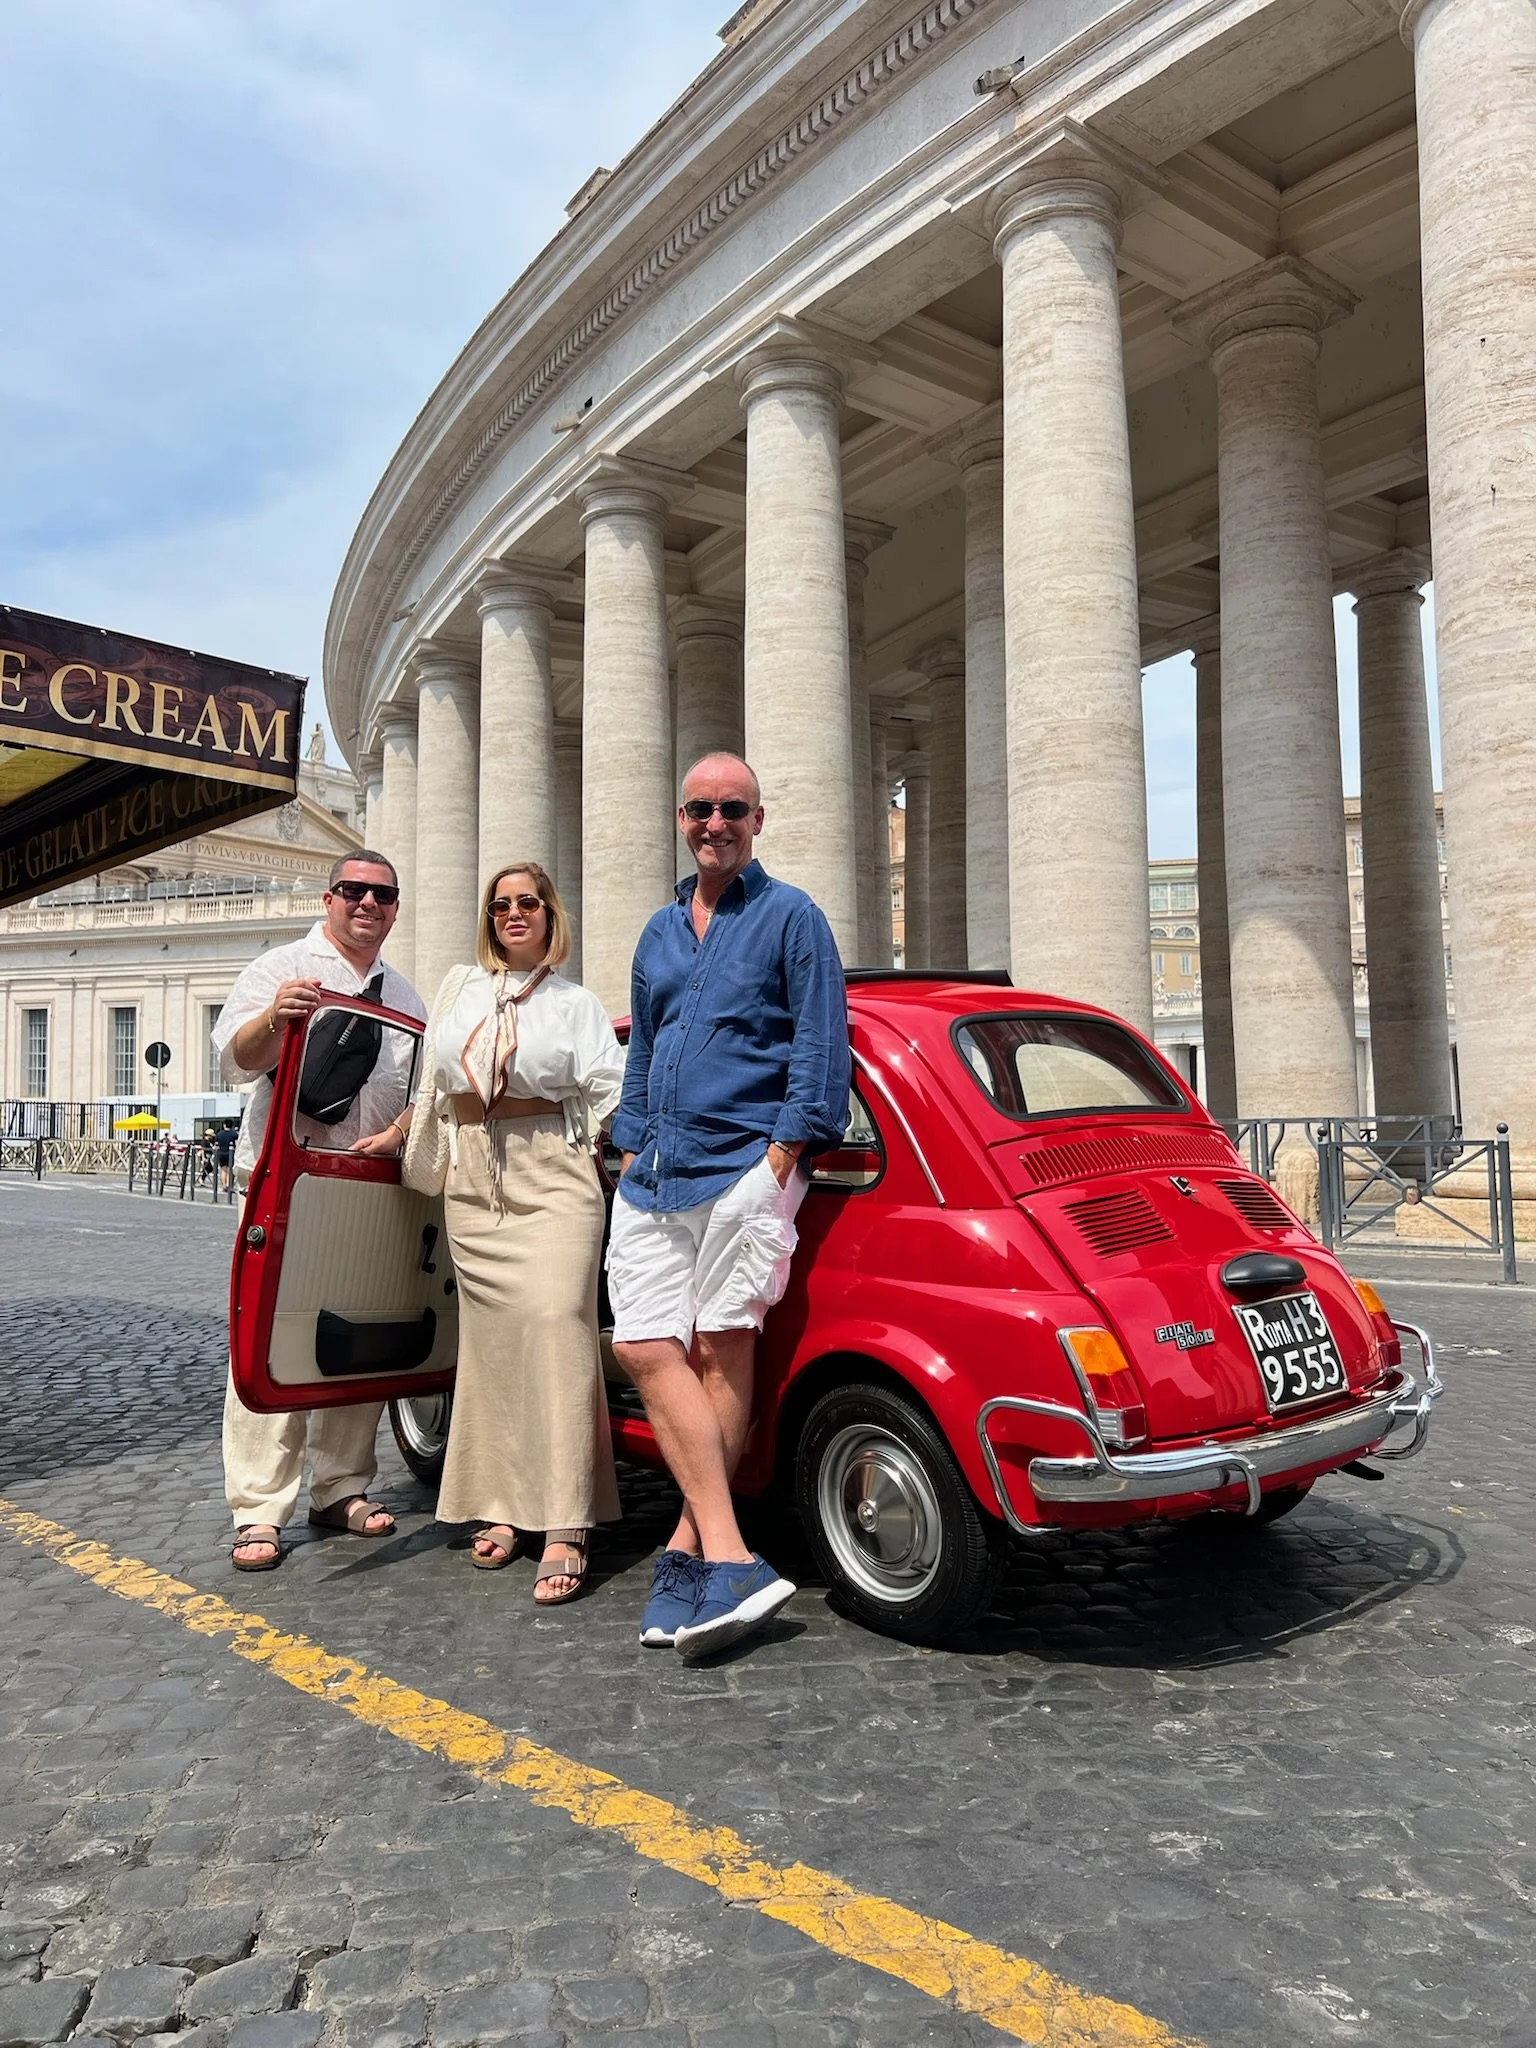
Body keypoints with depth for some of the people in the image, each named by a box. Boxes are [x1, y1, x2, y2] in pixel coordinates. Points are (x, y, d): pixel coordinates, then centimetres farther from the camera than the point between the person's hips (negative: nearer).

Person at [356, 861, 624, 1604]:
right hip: (474, 1180, 4)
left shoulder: (576, 1004, 9)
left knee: (555, 1326, -15)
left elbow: (611, 1094, 1)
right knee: (490, 1338, 3)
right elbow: (433, 1084, 26)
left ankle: (564, 1529, -17)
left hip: (552, 1180, -3)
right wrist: (398, 1137, 26)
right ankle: (501, 1505, 13)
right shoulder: (460, 988, 18)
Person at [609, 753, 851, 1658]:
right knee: (645, 1347, -5)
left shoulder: (792, 916, 3)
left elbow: (823, 1046, -4)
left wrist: (786, 1150, -12)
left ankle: (692, 1550, 6)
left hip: (745, 1165, -6)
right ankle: (728, 1558, -4)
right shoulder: (660, 932, 21)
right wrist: (632, 1147, 17)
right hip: (655, 1174, 6)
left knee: (720, 1351, -4)